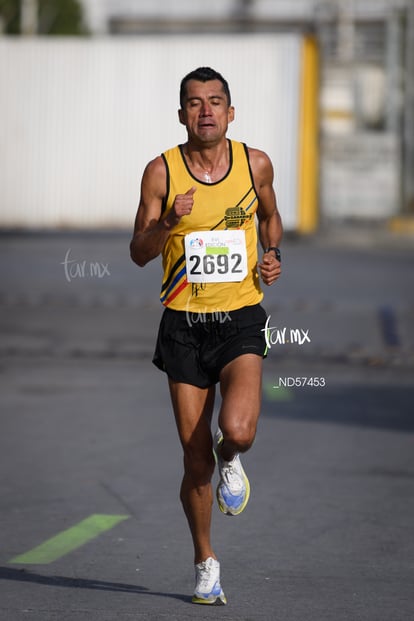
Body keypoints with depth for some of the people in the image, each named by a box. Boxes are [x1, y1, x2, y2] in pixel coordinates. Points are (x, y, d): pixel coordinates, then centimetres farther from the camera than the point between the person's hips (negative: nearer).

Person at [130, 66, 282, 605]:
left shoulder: (255, 164, 1)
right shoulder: (162, 171, -3)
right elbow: (139, 253, -2)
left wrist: (273, 255, 3)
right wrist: (168, 223, -21)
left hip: (241, 320, 0)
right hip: (184, 323, 0)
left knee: (238, 431, -23)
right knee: (195, 462, 2)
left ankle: (230, 461, 15)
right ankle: (205, 563, 22)